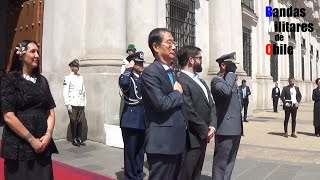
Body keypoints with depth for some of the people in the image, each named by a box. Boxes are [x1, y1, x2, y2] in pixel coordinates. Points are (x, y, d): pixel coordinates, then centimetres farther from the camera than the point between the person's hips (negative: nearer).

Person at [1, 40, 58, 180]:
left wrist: (48, 135, -7)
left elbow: (50, 111, 8)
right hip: (19, 145, -4)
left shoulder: (42, 80, 10)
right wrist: (31, 139, -12)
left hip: (43, 144, 5)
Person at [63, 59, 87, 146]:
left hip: (81, 104, 5)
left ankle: (79, 139, 15)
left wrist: (85, 102, 12)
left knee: (80, 122, 6)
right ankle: (74, 139, 10)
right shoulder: (68, 78, -2)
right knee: (73, 122, 1)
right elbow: (65, 92, -7)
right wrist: (68, 104, -12)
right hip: (72, 104, -4)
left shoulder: (81, 77, 14)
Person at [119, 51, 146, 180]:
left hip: (142, 121, 7)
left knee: (140, 151, 15)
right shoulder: (128, 78, -7)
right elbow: (123, 83, -33)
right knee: (130, 151, 3)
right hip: (131, 120, -6)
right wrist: (129, 68, -19)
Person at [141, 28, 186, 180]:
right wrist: (178, 93, -7)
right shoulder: (150, 72, -13)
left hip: (177, 141, 9)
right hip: (162, 143, -9)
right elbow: (161, 104, -24)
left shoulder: (171, 73, 16)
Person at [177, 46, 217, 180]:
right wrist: (205, 131, -12)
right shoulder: (181, 81, -18)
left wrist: (212, 126, -3)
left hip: (203, 138, 9)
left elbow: (211, 105, 13)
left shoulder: (201, 82, 15)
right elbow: (189, 112, -22)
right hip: (191, 139, -9)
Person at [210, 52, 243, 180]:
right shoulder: (217, 80, -10)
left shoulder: (232, 81, 19)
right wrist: (231, 74, -19)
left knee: (230, 162, 17)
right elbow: (226, 91, -33)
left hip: (236, 128, 9)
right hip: (226, 129, -9)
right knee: (221, 163, -1)